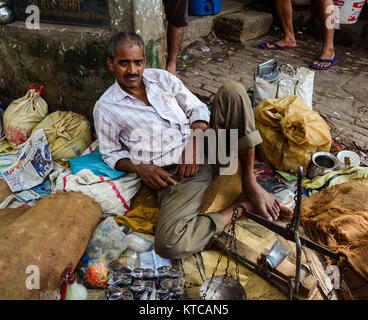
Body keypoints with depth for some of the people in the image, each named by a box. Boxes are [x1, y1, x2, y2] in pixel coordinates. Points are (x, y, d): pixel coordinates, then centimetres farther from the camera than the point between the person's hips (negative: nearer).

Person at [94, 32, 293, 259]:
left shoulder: (162, 78, 14)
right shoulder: (105, 108, 5)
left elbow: (197, 108, 12)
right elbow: (112, 154, 11)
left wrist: (195, 142, -8)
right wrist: (139, 167, -10)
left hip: (204, 146, 4)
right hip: (175, 174, -3)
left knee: (232, 90, -18)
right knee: (168, 243, -30)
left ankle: (251, 185, -14)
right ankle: (241, 207, -9)